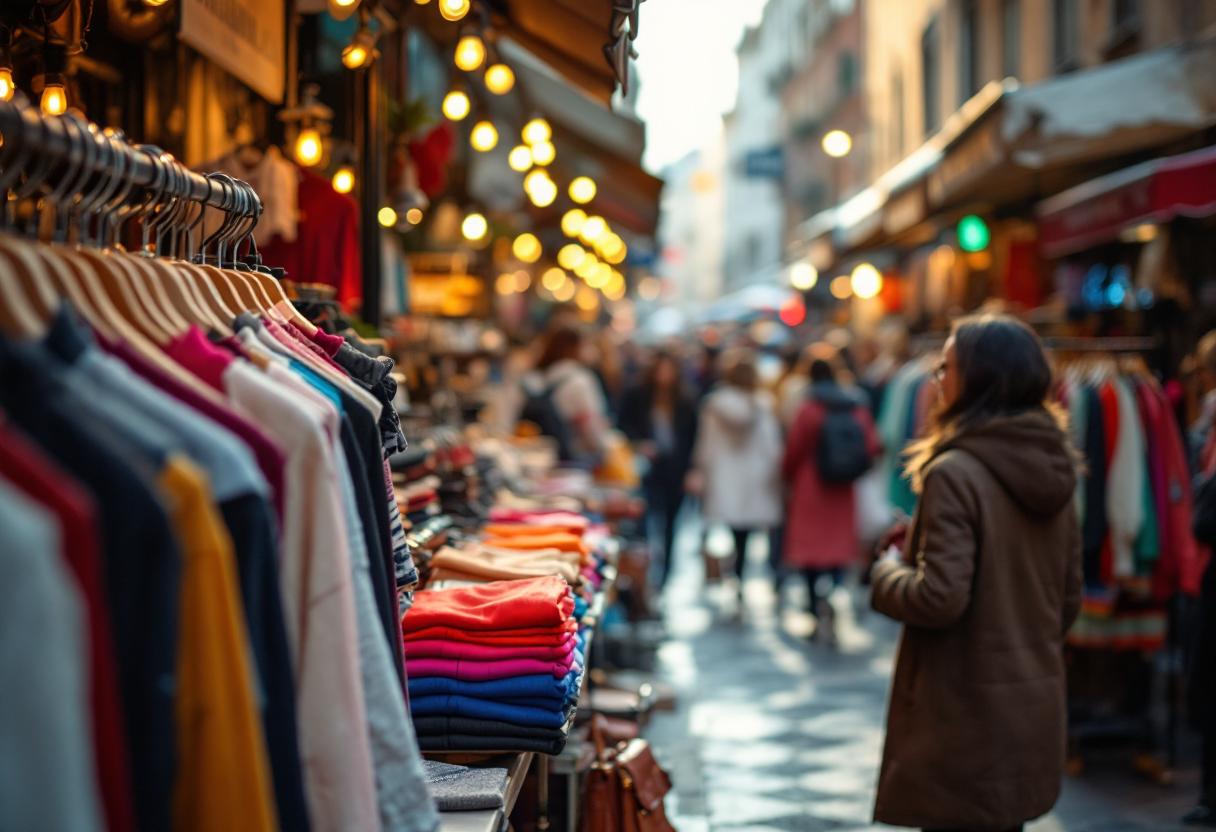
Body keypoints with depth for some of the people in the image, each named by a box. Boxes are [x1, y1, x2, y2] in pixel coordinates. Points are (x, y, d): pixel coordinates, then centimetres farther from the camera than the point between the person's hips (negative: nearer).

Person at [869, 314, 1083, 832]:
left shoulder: (955, 474, -18)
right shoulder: (1052, 471, 8)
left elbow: (940, 598, -22)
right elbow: (1069, 599, 14)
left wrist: (888, 572, -4)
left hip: (966, 712, -8)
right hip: (1036, 707, 8)